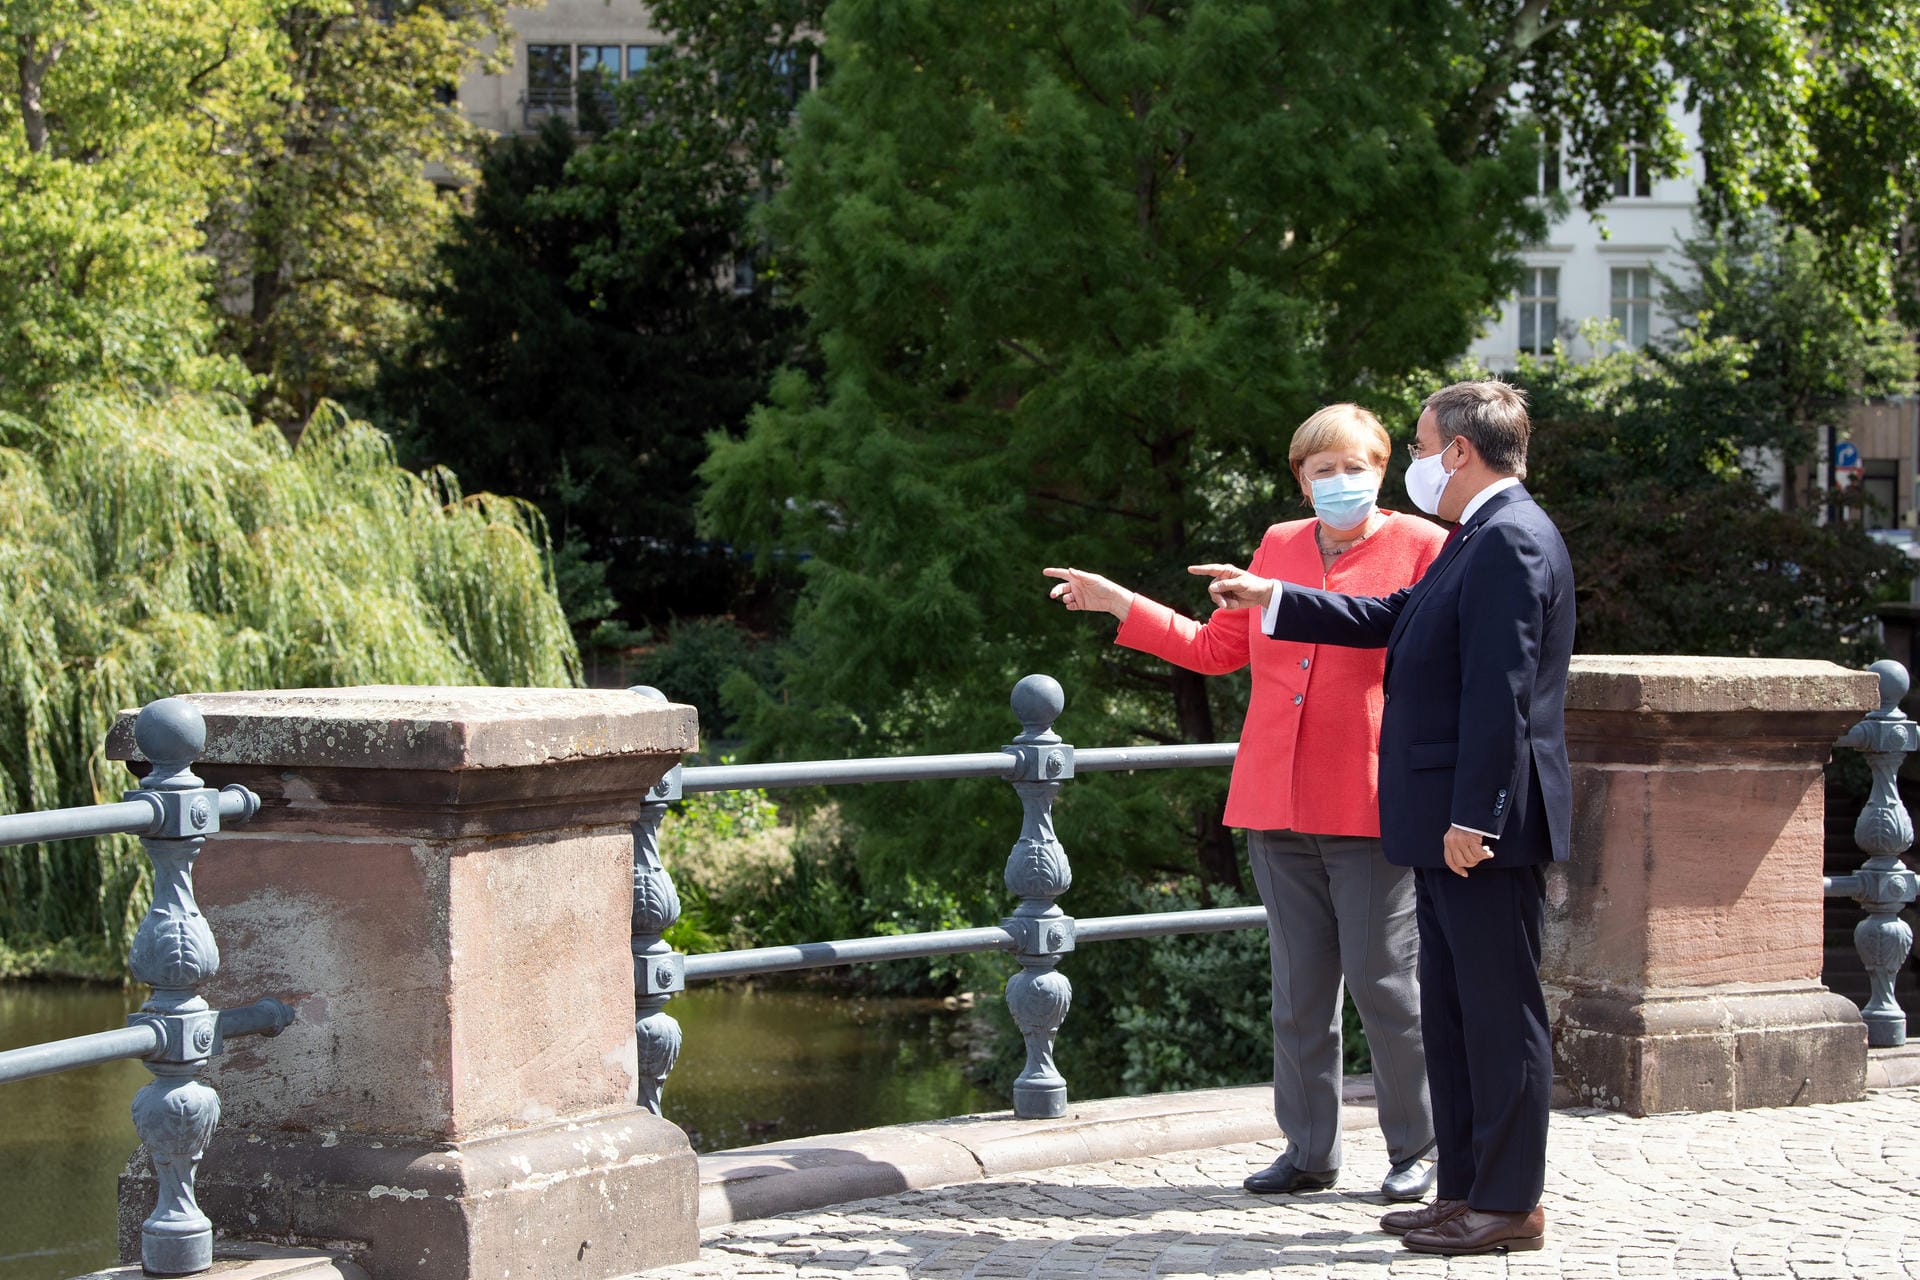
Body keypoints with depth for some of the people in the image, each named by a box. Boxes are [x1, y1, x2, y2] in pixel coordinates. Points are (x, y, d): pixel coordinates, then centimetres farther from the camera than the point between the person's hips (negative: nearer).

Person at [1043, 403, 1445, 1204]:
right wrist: (1118, 604, 21)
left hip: (1370, 807, -5)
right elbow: (1217, 649, 22)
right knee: (1298, 987, 8)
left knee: (1382, 981, -3)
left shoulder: (1421, 549, 1)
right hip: (1278, 805, 5)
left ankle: (1417, 1151, 10)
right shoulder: (1279, 546, 15)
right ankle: (1309, 1152, 16)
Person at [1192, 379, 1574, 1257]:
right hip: (1452, 827, 11)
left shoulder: (1511, 541, -16)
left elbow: (1500, 690, -21)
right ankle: (1465, 1191, 20)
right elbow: (1395, 621, 29)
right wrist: (1270, 599, 30)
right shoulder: (1478, 541, 19)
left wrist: (1474, 816, -24)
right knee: (1452, 1014, 14)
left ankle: (1511, 1206, 0)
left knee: (1501, 1014, -5)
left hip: (1487, 827, -11)